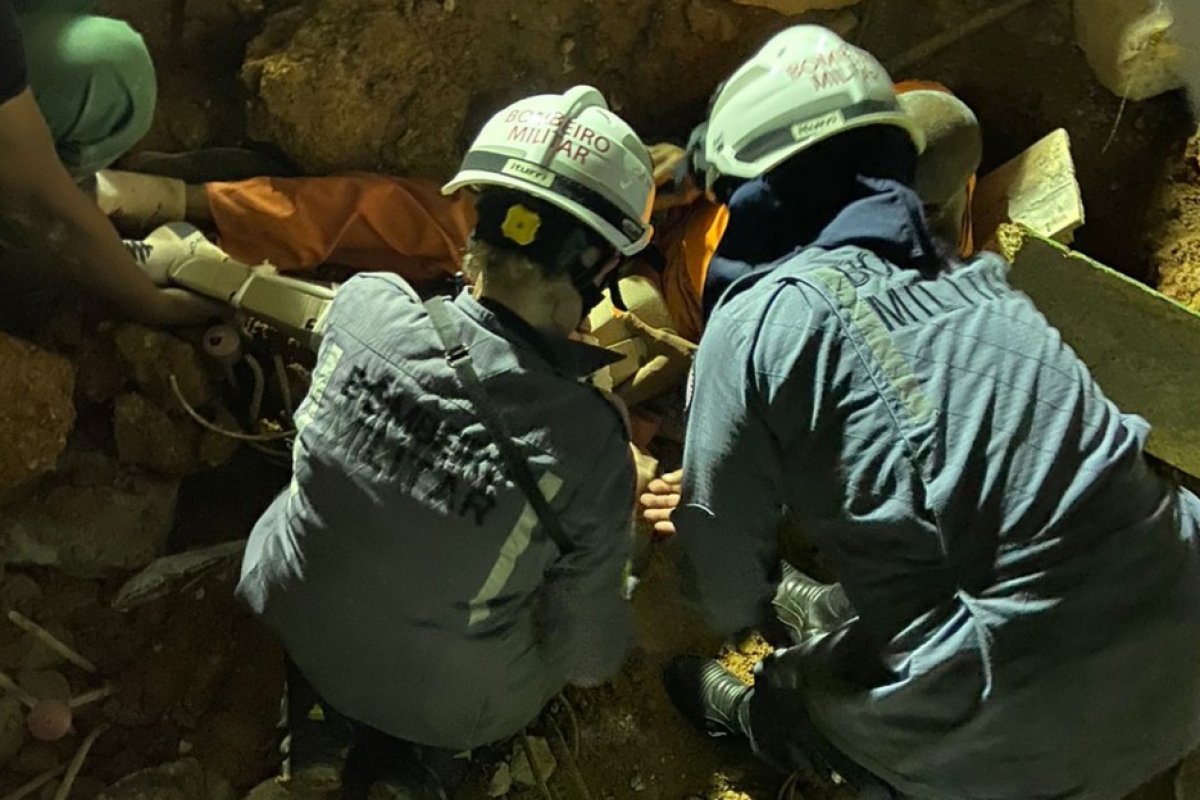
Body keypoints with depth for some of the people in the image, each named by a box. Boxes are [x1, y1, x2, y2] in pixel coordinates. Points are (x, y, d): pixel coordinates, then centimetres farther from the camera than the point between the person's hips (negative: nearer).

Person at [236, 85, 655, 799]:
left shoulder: (364, 304, -23)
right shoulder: (590, 448, -32)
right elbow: (587, 661, -16)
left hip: (288, 616, 3)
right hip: (446, 705, -3)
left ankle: (323, 715, 17)